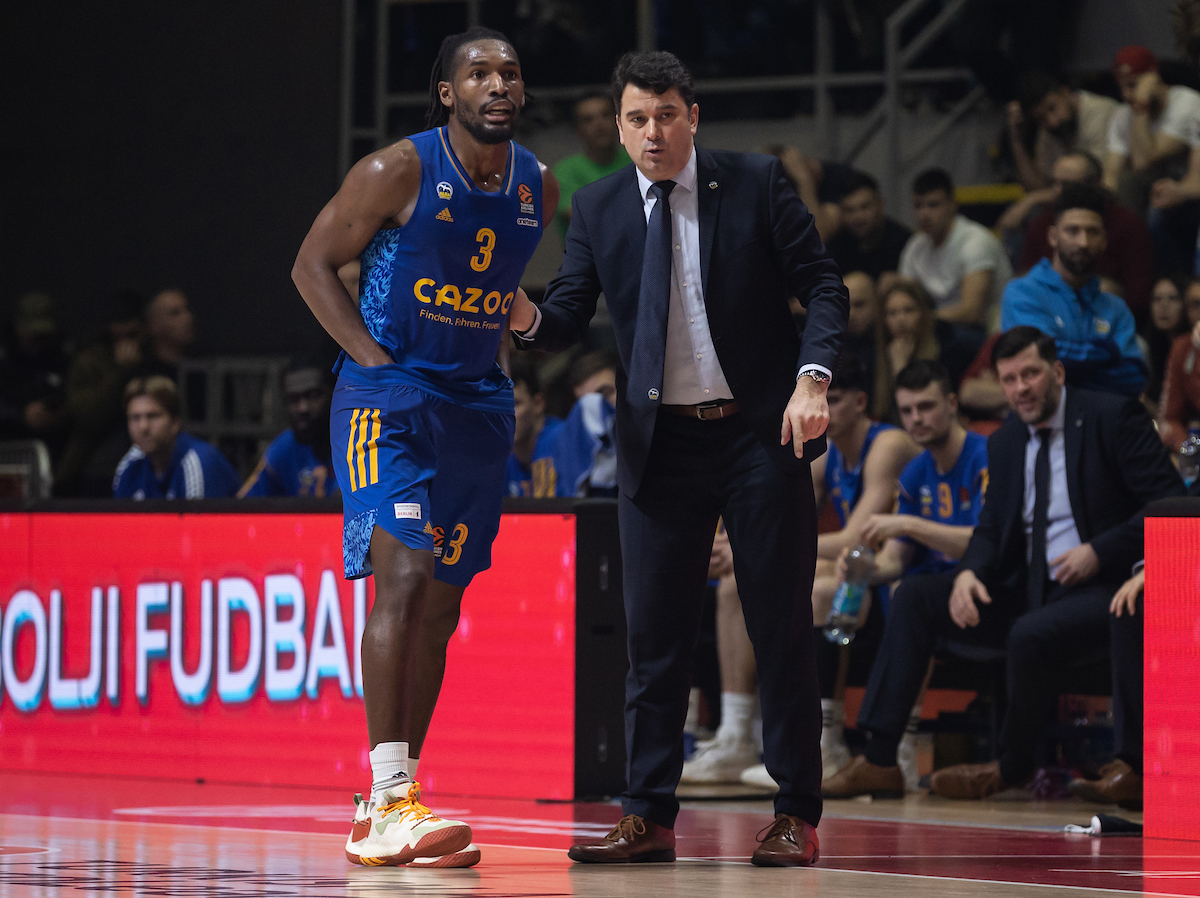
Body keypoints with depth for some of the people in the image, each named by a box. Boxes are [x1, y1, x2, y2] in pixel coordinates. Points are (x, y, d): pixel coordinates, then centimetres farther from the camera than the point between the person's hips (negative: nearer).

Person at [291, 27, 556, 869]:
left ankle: (390, 800, 14)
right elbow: (314, 264, -4)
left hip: (477, 403, 6)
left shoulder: (539, 188, 5)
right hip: (389, 394, -6)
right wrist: (373, 358, -11)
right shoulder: (397, 172, -12)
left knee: (441, 604, 6)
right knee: (402, 578, -19)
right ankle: (388, 803, -21)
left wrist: (498, 358, 9)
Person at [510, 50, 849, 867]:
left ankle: (796, 816, 7)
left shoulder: (757, 184, -3)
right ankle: (649, 818, 8)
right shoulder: (598, 207, 5)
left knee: (781, 630, 1)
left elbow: (822, 285, -2)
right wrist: (527, 318, -20)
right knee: (654, 636, 2)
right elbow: (571, 316, 4)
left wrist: (812, 379, -17)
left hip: (761, 432, -2)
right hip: (660, 442, 2)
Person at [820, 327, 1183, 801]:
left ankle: (1012, 766, -9)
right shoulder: (1005, 442, 15)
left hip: (1102, 587, -7)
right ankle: (879, 759, -9)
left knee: (1031, 635, -36)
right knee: (914, 597, -4)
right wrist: (969, 573, -8)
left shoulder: (1112, 417, -5)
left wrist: (1099, 552, -21)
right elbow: (991, 530, 16)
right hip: (1029, 591, 7)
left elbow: (1171, 504, -11)